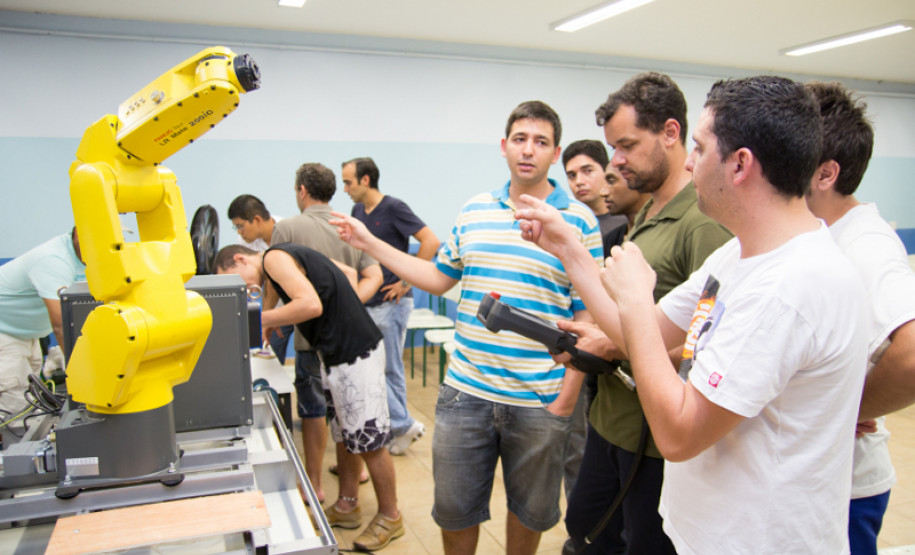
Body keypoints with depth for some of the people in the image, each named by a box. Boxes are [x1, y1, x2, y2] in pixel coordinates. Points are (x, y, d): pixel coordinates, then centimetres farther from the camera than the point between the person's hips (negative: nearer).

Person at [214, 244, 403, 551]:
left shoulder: (273, 258, -12)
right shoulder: (287, 258, 16)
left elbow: (311, 305, -27)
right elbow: (347, 272, 21)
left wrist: (262, 319, -15)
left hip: (355, 354, -10)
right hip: (337, 353, 10)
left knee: (369, 442, 2)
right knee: (345, 436, 19)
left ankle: (390, 517, 17)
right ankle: (347, 507, 34)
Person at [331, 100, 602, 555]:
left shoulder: (579, 221, -6)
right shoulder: (473, 211, 6)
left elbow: (587, 316, -7)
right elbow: (439, 278, 15)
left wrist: (567, 398, -10)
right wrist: (370, 243, 13)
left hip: (539, 401, -2)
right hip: (465, 391, 3)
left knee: (530, 509, 18)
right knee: (454, 508, 15)